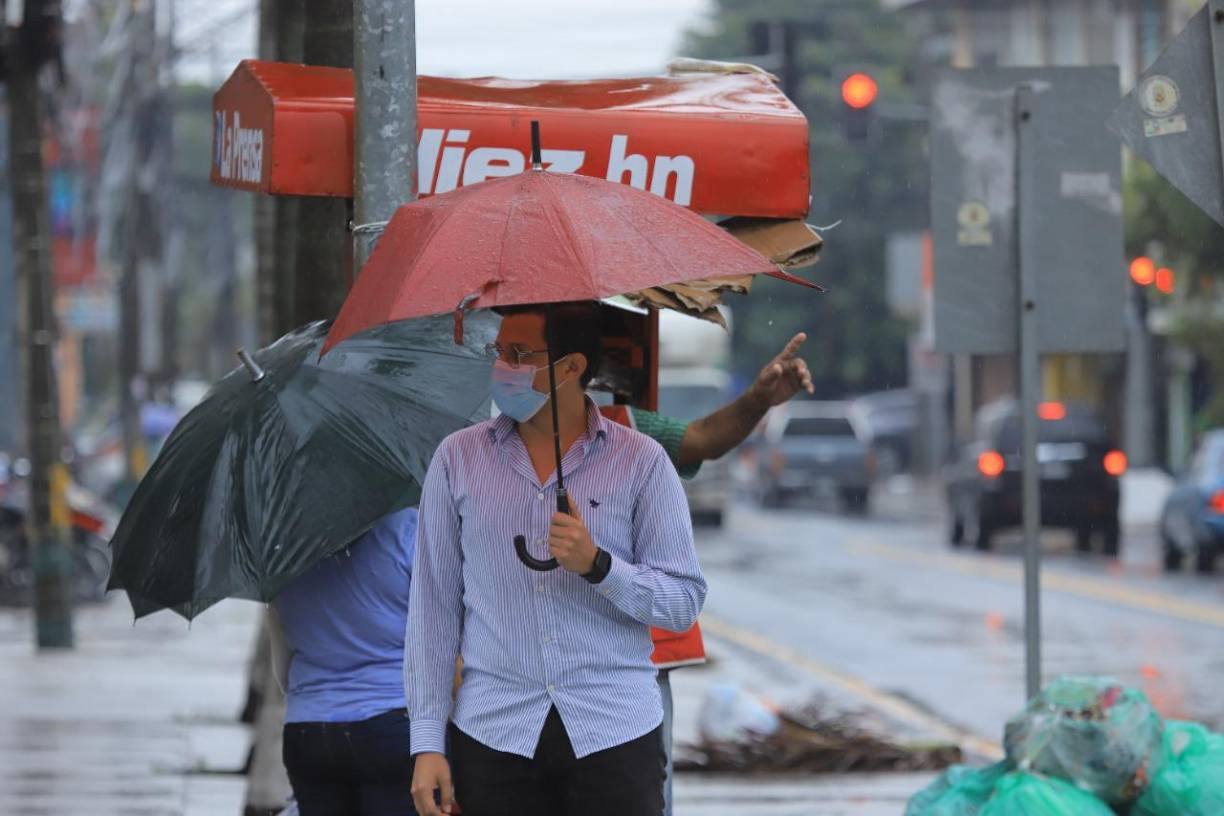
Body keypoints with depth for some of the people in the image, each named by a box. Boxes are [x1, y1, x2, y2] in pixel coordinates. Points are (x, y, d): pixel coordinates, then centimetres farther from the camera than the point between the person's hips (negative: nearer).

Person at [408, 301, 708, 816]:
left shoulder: (640, 460, 2)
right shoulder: (458, 459, 7)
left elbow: (685, 603, 0)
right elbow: (433, 604, 5)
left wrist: (598, 565, -18)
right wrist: (427, 742, 0)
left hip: (615, 735, -1)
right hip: (493, 733, 1)